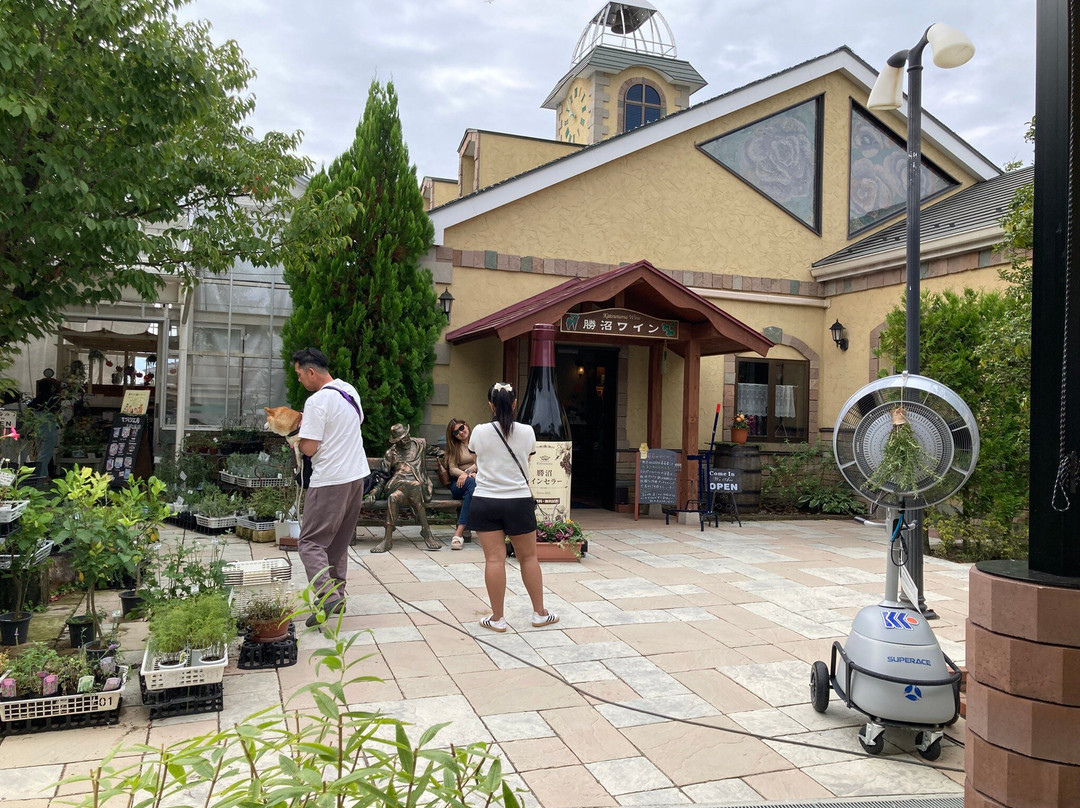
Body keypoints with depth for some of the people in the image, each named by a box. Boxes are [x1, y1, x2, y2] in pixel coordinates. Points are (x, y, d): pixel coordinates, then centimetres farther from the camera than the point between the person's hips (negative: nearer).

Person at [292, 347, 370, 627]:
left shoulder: (317, 401, -16)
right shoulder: (350, 391, 9)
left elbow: (309, 448, -18)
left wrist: (300, 435, 4)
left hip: (330, 481, -8)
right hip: (357, 475, 8)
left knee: (311, 542, -3)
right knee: (340, 541, 17)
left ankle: (327, 596, -16)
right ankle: (338, 592, 21)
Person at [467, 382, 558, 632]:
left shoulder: (479, 432, -7)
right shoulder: (527, 432, -5)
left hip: (485, 502, 0)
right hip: (518, 501, 1)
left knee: (494, 559, 2)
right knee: (528, 557, 13)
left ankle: (497, 618, 9)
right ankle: (539, 613, 23)